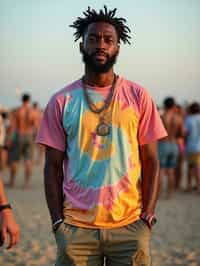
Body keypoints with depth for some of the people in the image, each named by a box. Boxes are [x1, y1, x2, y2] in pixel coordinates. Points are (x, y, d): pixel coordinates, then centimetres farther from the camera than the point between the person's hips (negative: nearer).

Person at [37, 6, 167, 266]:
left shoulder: (138, 97, 4)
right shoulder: (61, 102, 4)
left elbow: (151, 162, 4)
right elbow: (53, 167, 5)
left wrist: (148, 217, -5)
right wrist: (57, 222, -2)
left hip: (129, 225, 0)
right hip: (76, 229, 0)